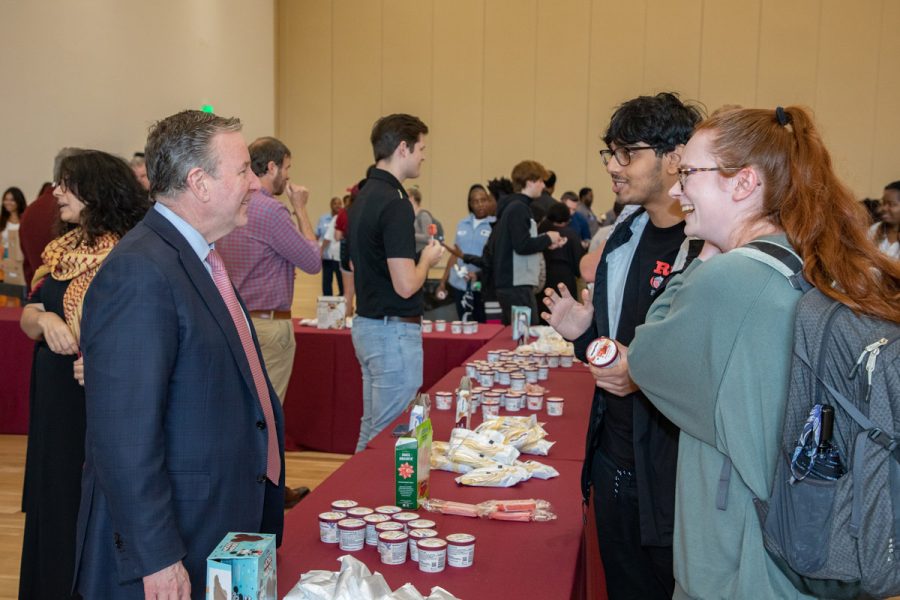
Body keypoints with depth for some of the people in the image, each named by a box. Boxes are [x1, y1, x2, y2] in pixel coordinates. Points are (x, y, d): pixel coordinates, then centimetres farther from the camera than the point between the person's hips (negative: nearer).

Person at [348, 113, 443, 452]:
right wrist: (428, 259, -5)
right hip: (394, 331, -10)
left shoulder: (363, 197, 10)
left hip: (366, 325, 10)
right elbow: (405, 285, -23)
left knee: (371, 429, 19)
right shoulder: (395, 204, -20)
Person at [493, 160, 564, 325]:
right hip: (517, 286, -10)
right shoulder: (518, 208, -12)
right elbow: (522, 246, -20)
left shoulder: (515, 206, 17)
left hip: (510, 285, 10)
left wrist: (547, 244, 11)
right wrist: (547, 238, -7)